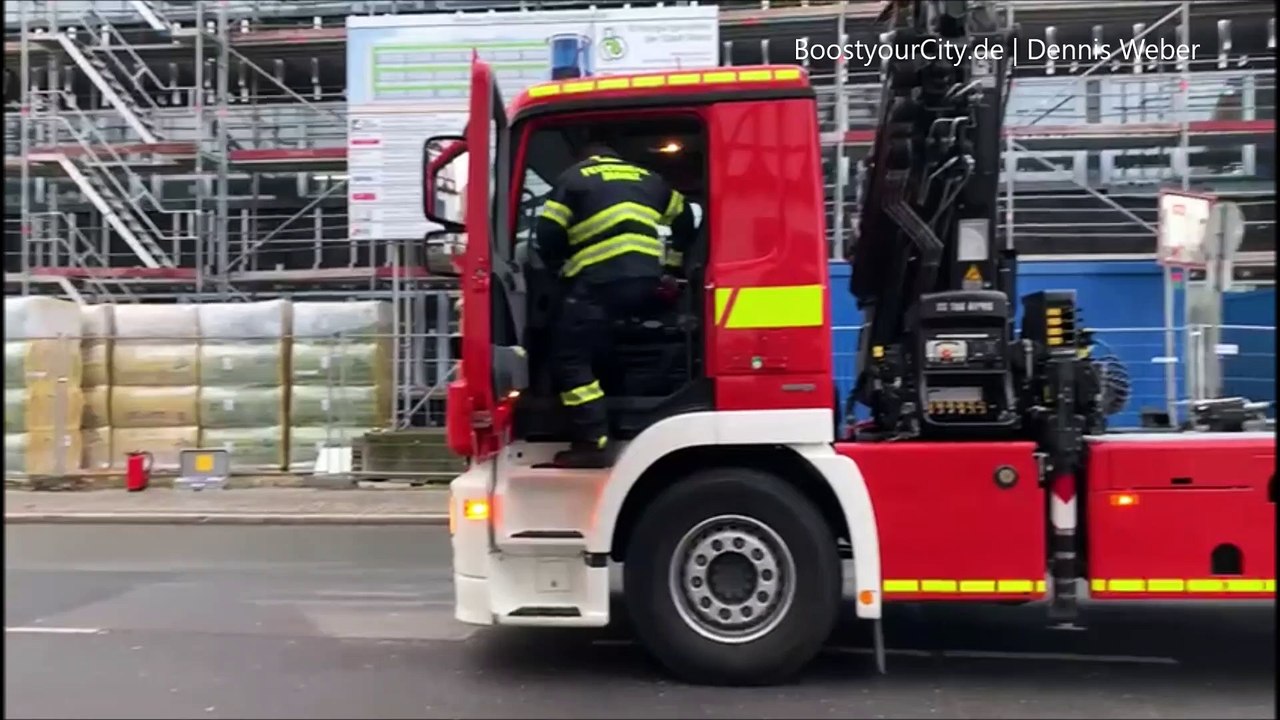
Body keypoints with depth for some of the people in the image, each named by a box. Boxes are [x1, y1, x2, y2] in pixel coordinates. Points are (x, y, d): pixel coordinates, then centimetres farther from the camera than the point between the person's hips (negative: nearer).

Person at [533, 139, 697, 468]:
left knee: (570, 359, -2)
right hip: (647, 280, 6)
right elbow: (684, 219, 33)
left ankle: (594, 443, -11)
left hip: (599, 282, -6)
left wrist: (561, 269, 20)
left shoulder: (572, 178, 12)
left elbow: (547, 235, 3)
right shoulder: (648, 178, 26)